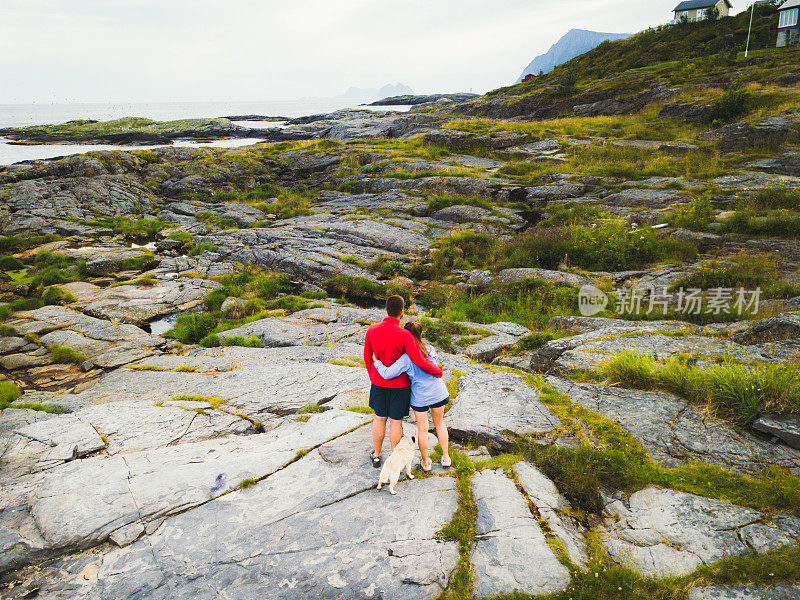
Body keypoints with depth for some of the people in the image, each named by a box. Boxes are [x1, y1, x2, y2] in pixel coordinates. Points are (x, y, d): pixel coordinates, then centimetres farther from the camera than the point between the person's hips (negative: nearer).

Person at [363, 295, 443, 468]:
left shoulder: (372, 330, -12)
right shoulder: (405, 336, -26)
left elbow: (367, 357, 0)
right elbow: (420, 362, -27)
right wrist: (438, 371, -8)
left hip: (378, 382, 4)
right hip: (399, 384, -3)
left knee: (380, 418, 19)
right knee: (396, 421, 11)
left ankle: (376, 456, 34)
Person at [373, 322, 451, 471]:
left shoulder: (406, 358, -24)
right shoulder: (431, 349, -9)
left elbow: (387, 374, -28)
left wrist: (376, 361, -12)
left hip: (420, 397, -3)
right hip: (438, 393, 3)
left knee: (422, 429, 15)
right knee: (439, 423, 25)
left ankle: (426, 462, 30)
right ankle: (446, 457, 32)